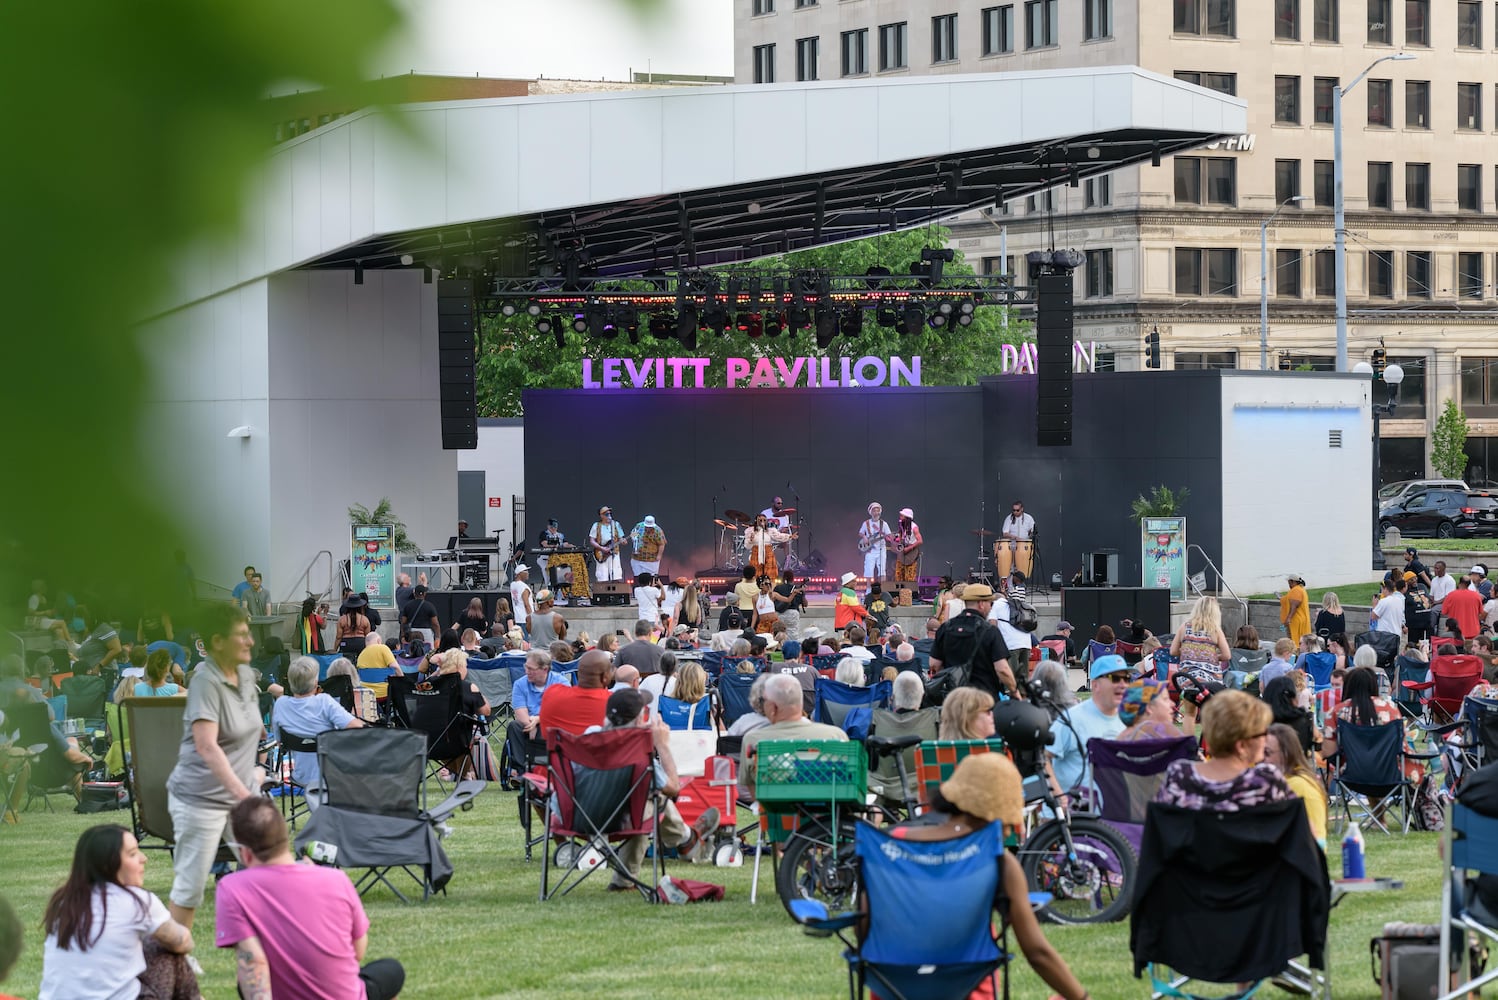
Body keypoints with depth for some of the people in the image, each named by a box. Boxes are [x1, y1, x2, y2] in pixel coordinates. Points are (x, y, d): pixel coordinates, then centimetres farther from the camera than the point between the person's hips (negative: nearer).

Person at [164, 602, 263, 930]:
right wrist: (241, 792, -37)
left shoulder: (247, 675, 5)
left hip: (243, 791, 8)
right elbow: (207, 746, -29)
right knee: (190, 883, 1)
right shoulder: (205, 682, -20)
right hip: (202, 797, -8)